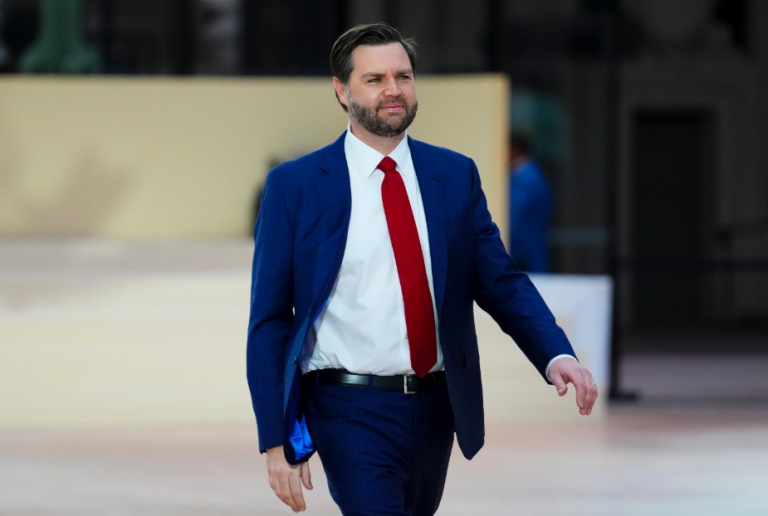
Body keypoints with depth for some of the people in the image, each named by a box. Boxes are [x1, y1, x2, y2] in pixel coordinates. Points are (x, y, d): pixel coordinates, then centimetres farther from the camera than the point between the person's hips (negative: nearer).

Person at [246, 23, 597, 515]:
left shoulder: (456, 175, 6)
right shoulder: (295, 185, -3)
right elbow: (269, 320, -2)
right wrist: (275, 439, -9)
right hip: (351, 413, -4)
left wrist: (556, 355, -15)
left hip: (436, 409, 4)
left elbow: (501, 281, 5)